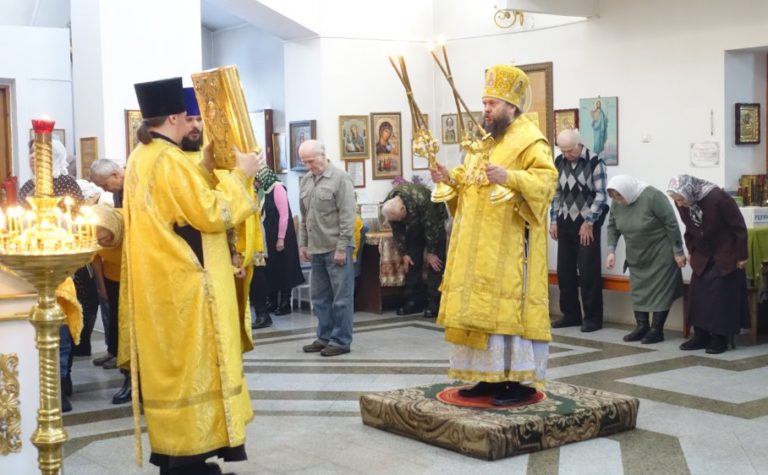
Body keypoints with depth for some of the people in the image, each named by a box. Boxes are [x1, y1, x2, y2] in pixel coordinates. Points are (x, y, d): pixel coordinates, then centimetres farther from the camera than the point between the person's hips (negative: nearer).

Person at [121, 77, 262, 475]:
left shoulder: (141, 158, 12)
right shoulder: (169, 160, -19)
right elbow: (211, 213, -21)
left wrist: (207, 169, 17)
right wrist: (239, 175, -10)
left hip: (157, 283, 10)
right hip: (182, 285, -10)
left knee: (168, 363, 14)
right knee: (189, 364, -3)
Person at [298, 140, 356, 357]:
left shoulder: (340, 178, -9)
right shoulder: (305, 181, 11)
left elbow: (347, 217, -12)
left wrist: (341, 247, -15)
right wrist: (303, 243, 12)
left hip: (336, 248, -7)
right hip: (316, 248, 7)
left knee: (341, 297, 0)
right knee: (319, 296, 12)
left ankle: (341, 340, 7)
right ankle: (325, 337, 22)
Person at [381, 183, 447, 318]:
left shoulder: (420, 199, -40)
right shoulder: (389, 207, -23)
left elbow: (431, 227, -29)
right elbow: (397, 231, -9)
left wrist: (431, 252, -21)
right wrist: (403, 253, -9)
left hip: (434, 220, -5)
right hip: (414, 225, 5)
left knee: (435, 261, -13)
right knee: (411, 262, -1)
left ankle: (434, 303, -12)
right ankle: (414, 300, 5)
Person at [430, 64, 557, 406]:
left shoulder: (530, 140, -8)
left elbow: (546, 179, -20)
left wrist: (509, 177, -32)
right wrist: (451, 179, 6)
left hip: (510, 244, -9)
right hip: (478, 245, 9)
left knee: (509, 306, -9)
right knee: (479, 306, 8)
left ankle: (519, 381, -3)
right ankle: (489, 376, 15)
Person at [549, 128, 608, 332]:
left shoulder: (595, 162, -9)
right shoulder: (559, 162, 7)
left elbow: (600, 195, -10)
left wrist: (589, 222, -12)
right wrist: (553, 220, 8)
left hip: (587, 223, -5)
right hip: (565, 222, 5)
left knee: (588, 271, -3)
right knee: (564, 270, 7)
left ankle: (593, 317, 5)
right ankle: (571, 314, 19)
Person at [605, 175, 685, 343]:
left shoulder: (652, 197, -25)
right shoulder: (617, 204, -6)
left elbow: (672, 224, -20)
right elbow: (613, 227, 7)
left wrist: (678, 252, -16)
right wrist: (611, 251, -2)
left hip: (660, 254, -6)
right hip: (637, 255, 7)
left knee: (660, 290, -4)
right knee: (638, 290, 7)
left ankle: (657, 330, 0)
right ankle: (642, 326, 12)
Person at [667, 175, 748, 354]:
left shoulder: (718, 198, -28)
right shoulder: (682, 203, -11)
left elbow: (739, 227, -18)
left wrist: (741, 256, -14)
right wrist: (691, 251, 11)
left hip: (725, 255, -6)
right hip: (702, 255, 6)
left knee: (721, 296, -5)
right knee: (697, 295, 1)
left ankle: (720, 338, 3)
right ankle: (701, 336, 9)